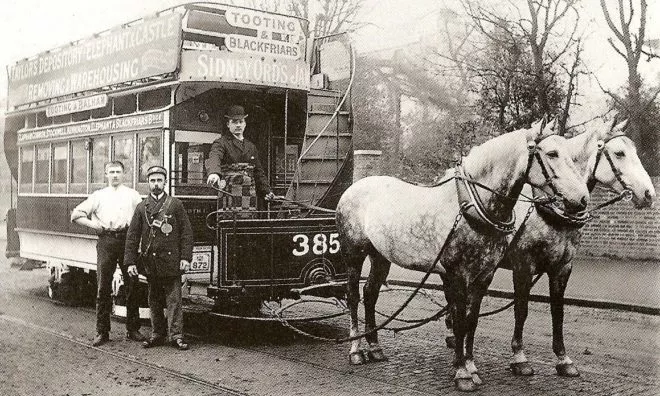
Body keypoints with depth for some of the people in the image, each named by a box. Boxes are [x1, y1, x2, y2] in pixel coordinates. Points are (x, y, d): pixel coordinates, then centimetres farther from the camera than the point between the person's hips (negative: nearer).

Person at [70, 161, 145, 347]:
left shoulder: (132, 194, 14)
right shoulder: (98, 195, 16)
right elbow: (76, 214, 15)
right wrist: (92, 224, 2)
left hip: (127, 239, 0)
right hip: (106, 240, 0)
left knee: (132, 285, 0)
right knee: (103, 287, -1)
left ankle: (133, 329, 8)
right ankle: (102, 332, 5)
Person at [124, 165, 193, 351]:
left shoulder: (175, 204, 4)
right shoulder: (141, 207, 9)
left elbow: (187, 232, 1)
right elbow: (132, 236, 7)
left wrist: (185, 257, -6)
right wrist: (130, 261, 0)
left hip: (171, 261, -3)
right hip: (150, 262, 3)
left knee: (173, 299, -4)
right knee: (154, 300, 11)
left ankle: (176, 335, -1)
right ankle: (157, 334, 20)